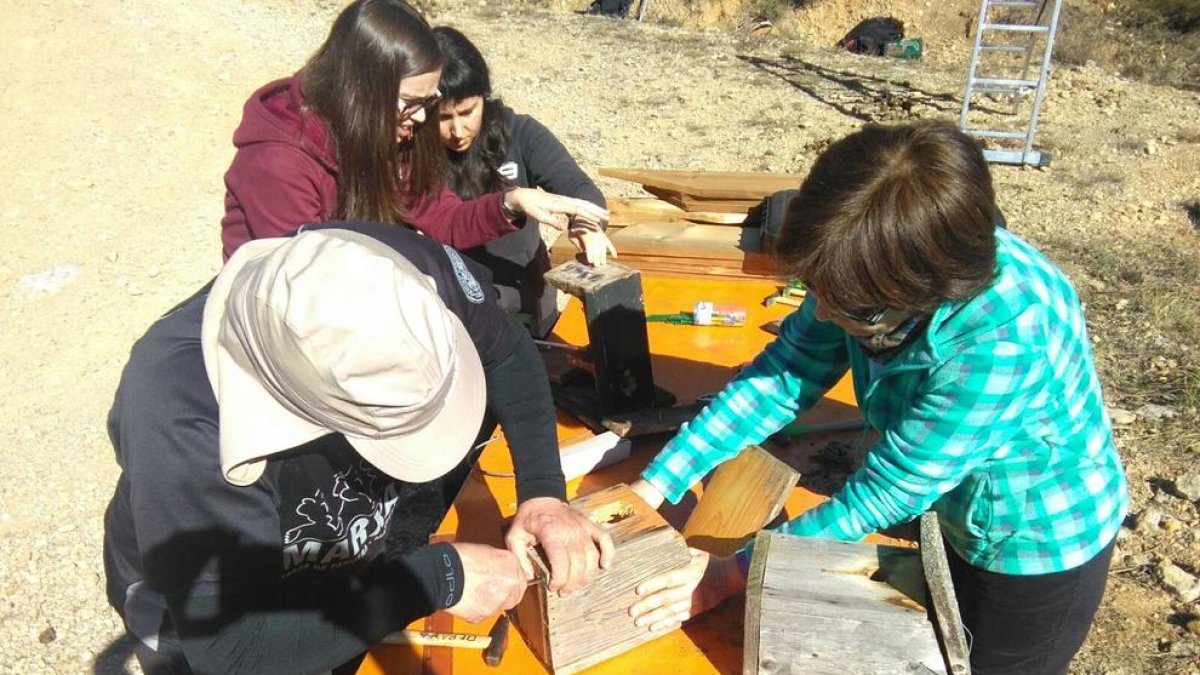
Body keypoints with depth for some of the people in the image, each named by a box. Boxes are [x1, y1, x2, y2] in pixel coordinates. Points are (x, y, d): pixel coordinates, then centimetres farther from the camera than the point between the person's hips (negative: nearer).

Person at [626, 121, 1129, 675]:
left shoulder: (1003, 339, -40)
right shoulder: (863, 264, -23)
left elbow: (883, 496, -32)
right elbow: (781, 377, -15)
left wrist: (735, 573, -27)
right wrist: (656, 483, -21)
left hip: (1040, 553, -5)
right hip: (952, 517, 6)